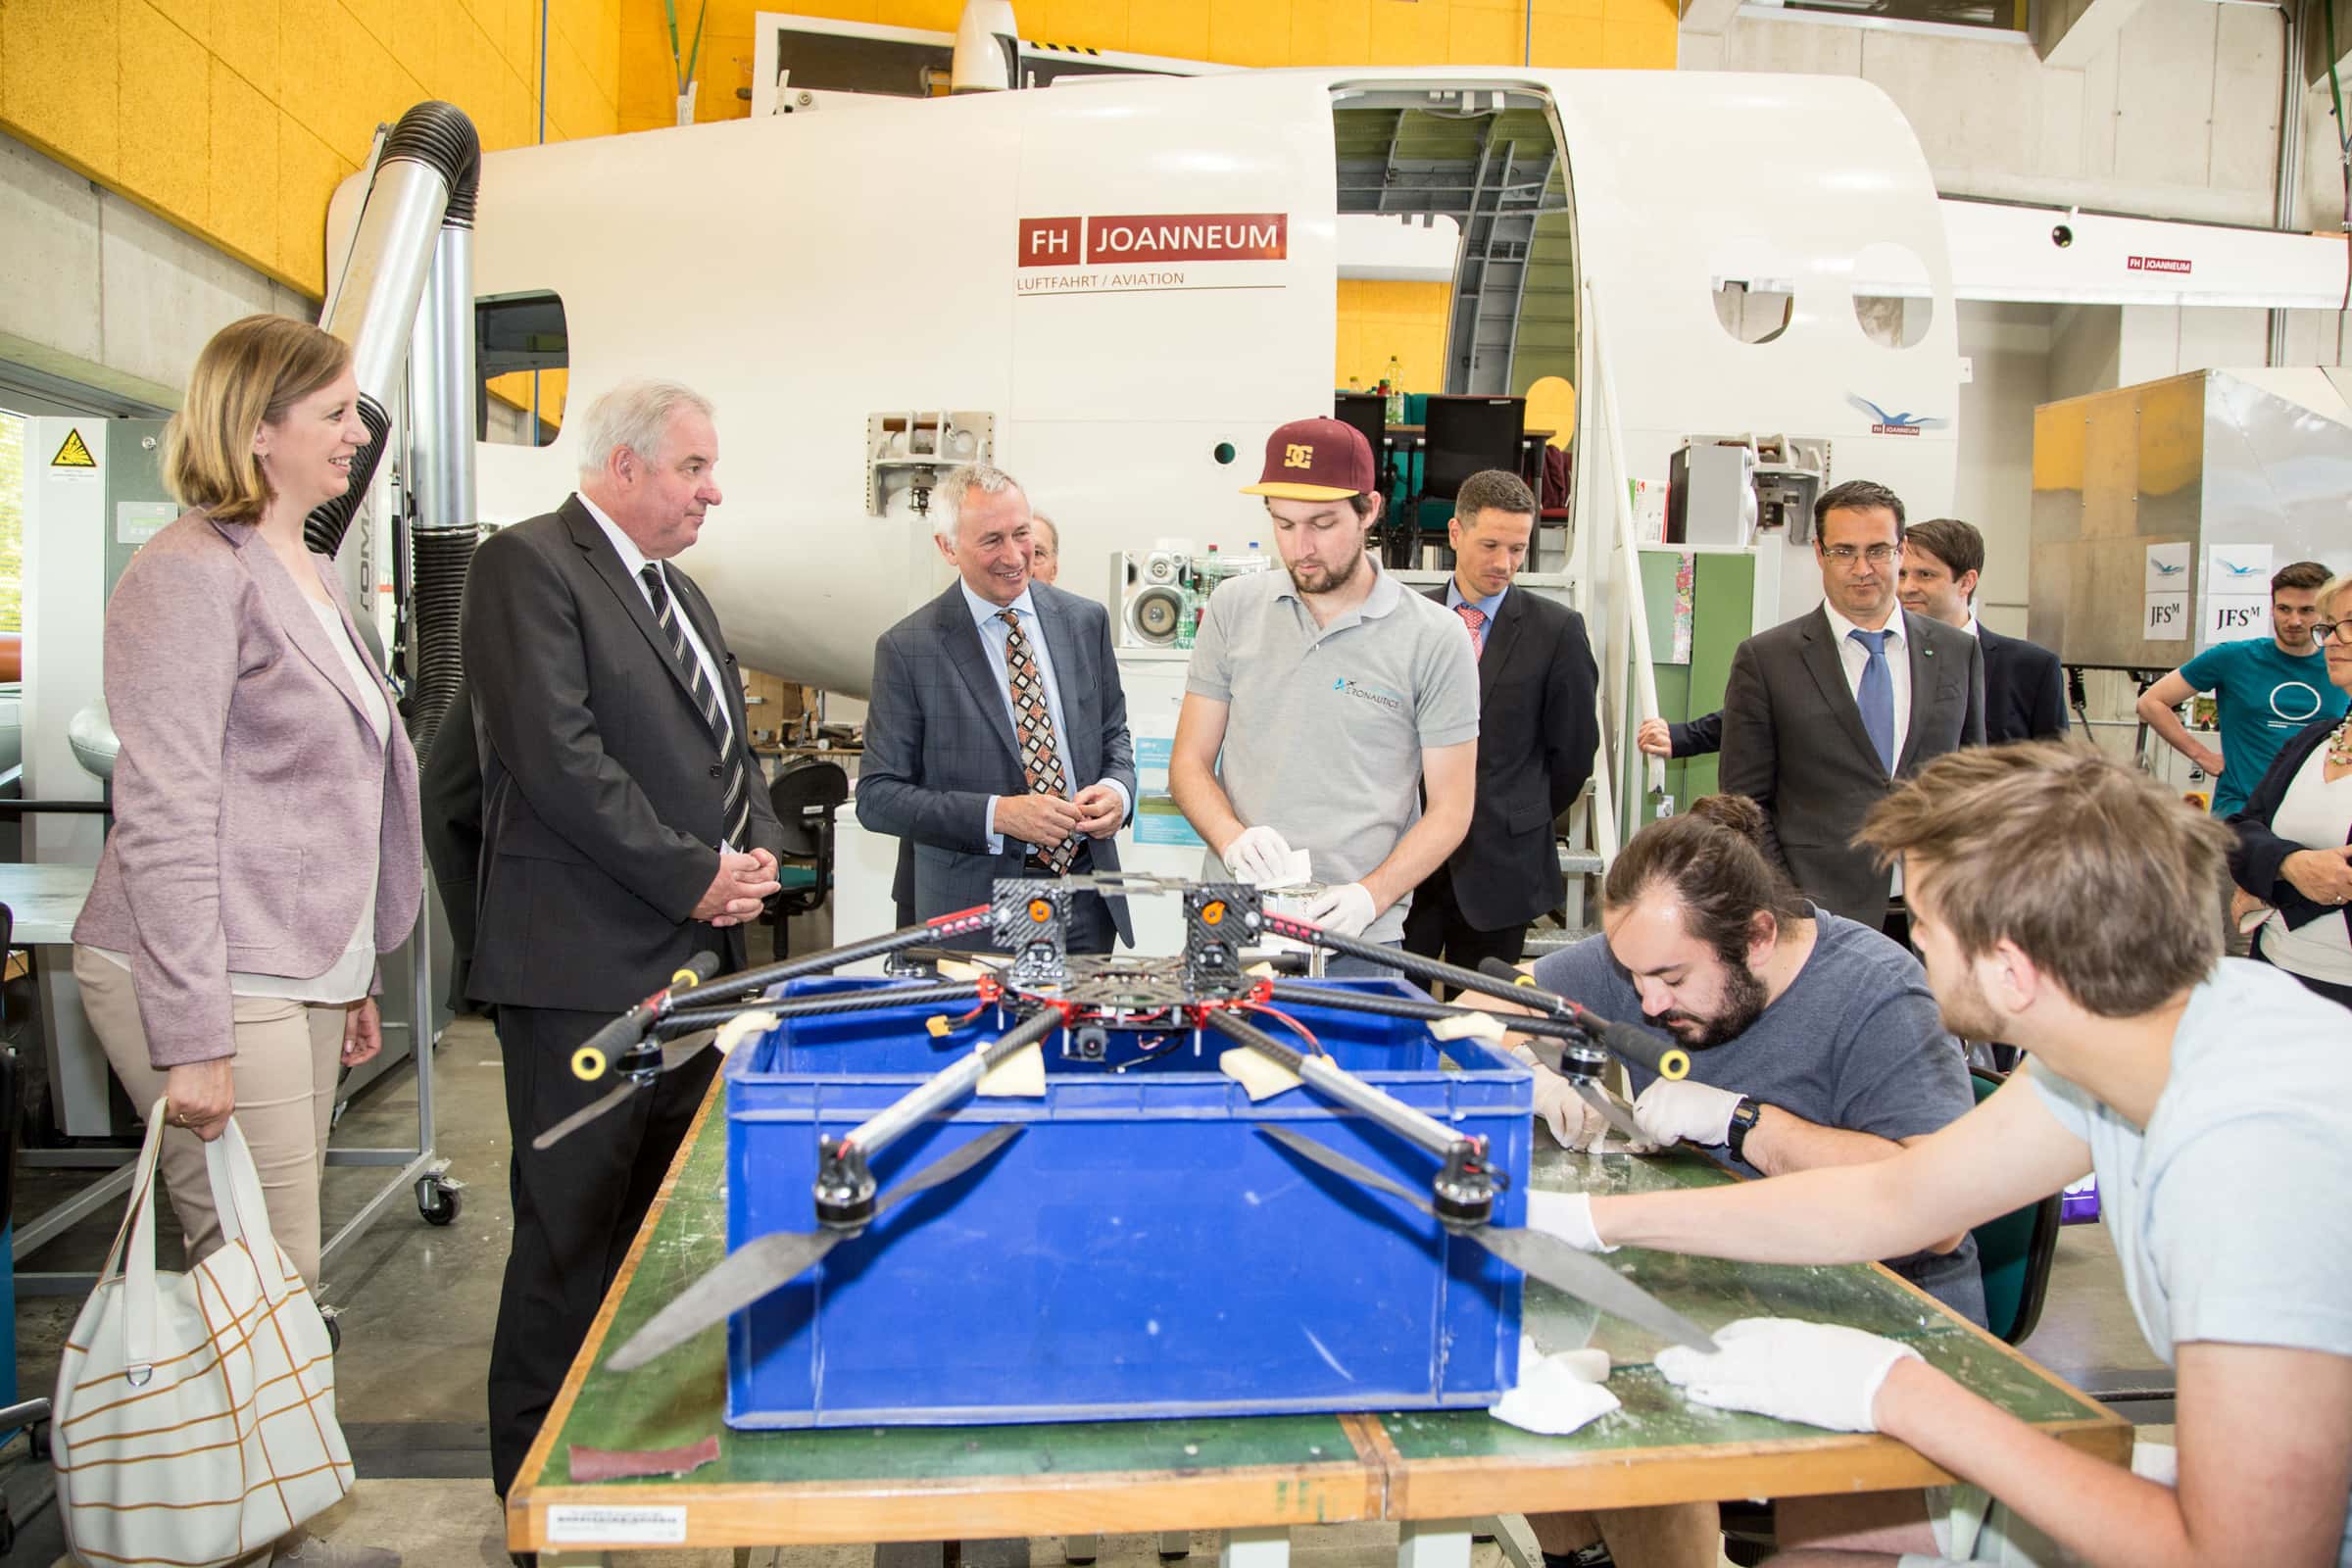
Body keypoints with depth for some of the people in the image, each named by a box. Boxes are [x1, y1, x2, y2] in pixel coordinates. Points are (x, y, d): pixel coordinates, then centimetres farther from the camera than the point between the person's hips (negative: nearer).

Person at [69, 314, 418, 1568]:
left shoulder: (311, 576, 17)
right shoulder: (191, 576, -12)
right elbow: (164, 819, -17)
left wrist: (351, 978, 23)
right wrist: (196, 1039, -19)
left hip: (302, 981, 9)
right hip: (212, 992, -9)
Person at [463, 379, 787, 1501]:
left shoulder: (679, 592, 19)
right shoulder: (527, 565, -9)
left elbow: (729, 751, 23)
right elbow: (558, 757, -18)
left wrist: (759, 851, 4)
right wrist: (694, 877, -14)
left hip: (693, 956, 9)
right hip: (586, 962, -8)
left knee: (663, 1215, 14)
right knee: (574, 1226, 0)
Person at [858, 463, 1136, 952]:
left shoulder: (1085, 620, 4)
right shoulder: (906, 649, -8)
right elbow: (876, 797, -9)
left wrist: (1117, 790, -7)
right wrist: (997, 814, -21)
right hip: (974, 906, -4)